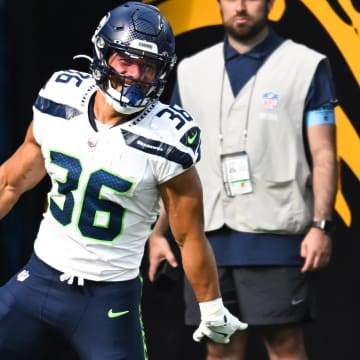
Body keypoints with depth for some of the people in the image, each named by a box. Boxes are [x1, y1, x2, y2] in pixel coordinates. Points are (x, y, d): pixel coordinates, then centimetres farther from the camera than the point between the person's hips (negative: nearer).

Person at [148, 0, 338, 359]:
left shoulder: (307, 66, 0)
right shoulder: (191, 71, 11)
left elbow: (323, 154, -2)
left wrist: (321, 225, -13)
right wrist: (156, 231, 9)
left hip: (275, 235, -3)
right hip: (208, 236, 4)